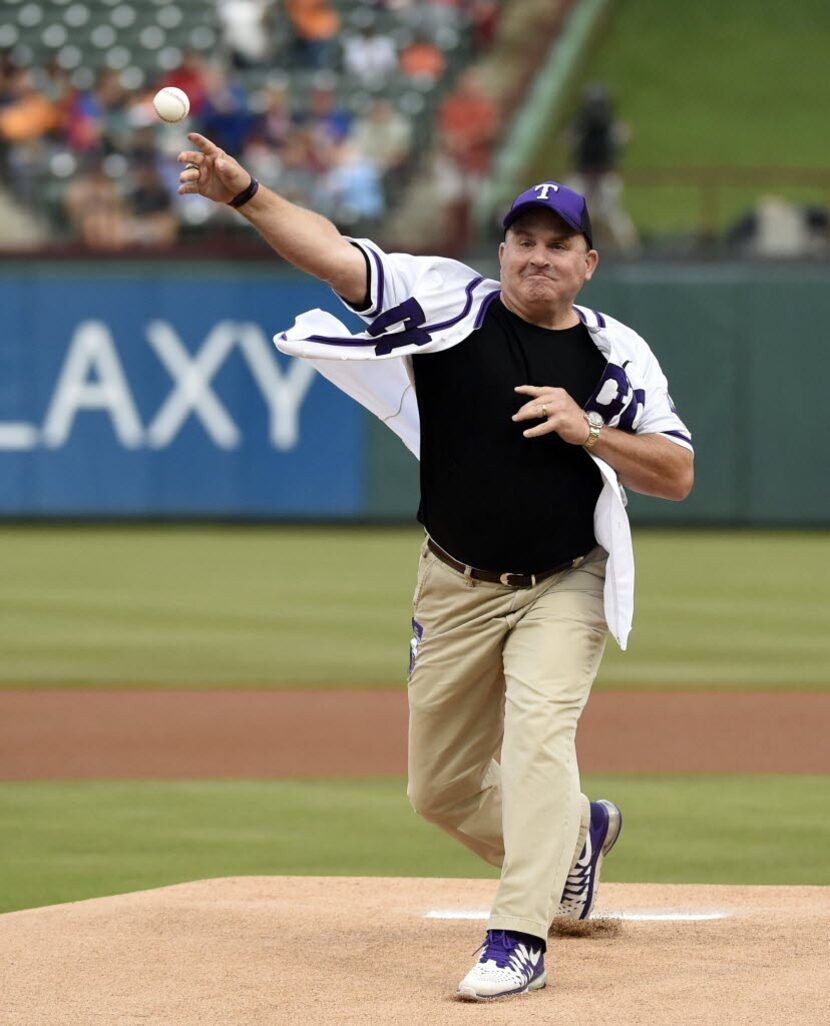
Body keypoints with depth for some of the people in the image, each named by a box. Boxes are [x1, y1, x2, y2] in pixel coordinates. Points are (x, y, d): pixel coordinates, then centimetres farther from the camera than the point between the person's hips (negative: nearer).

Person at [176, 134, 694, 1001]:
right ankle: (577, 832, 40)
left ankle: (517, 941, -24)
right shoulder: (452, 305, -6)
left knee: (537, 732, -25)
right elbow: (334, 255, -18)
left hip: (564, 588, -2)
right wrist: (245, 195, -32)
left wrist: (587, 430, -21)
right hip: (458, 592, 2)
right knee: (441, 789, 11)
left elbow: (677, 476, -6)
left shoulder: (616, 354, -5)